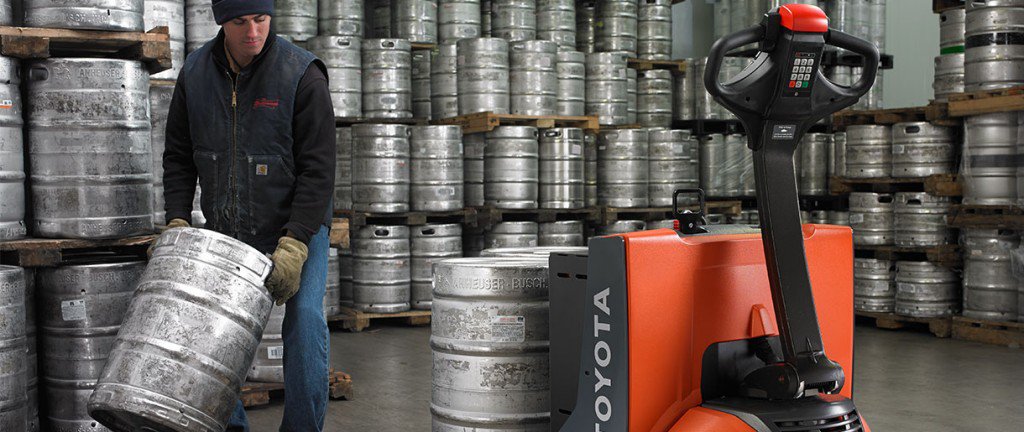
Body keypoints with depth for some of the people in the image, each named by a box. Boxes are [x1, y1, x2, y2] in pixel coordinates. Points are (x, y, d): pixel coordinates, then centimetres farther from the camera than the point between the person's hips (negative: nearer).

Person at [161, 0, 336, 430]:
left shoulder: (302, 74, -16)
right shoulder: (195, 73, -2)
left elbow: (318, 168, -17)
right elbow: (178, 156, 7)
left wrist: (294, 245, -22)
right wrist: (177, 221, -4)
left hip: (296, 228, -4)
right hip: (224, 231, 4)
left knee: (305, 320, -13)